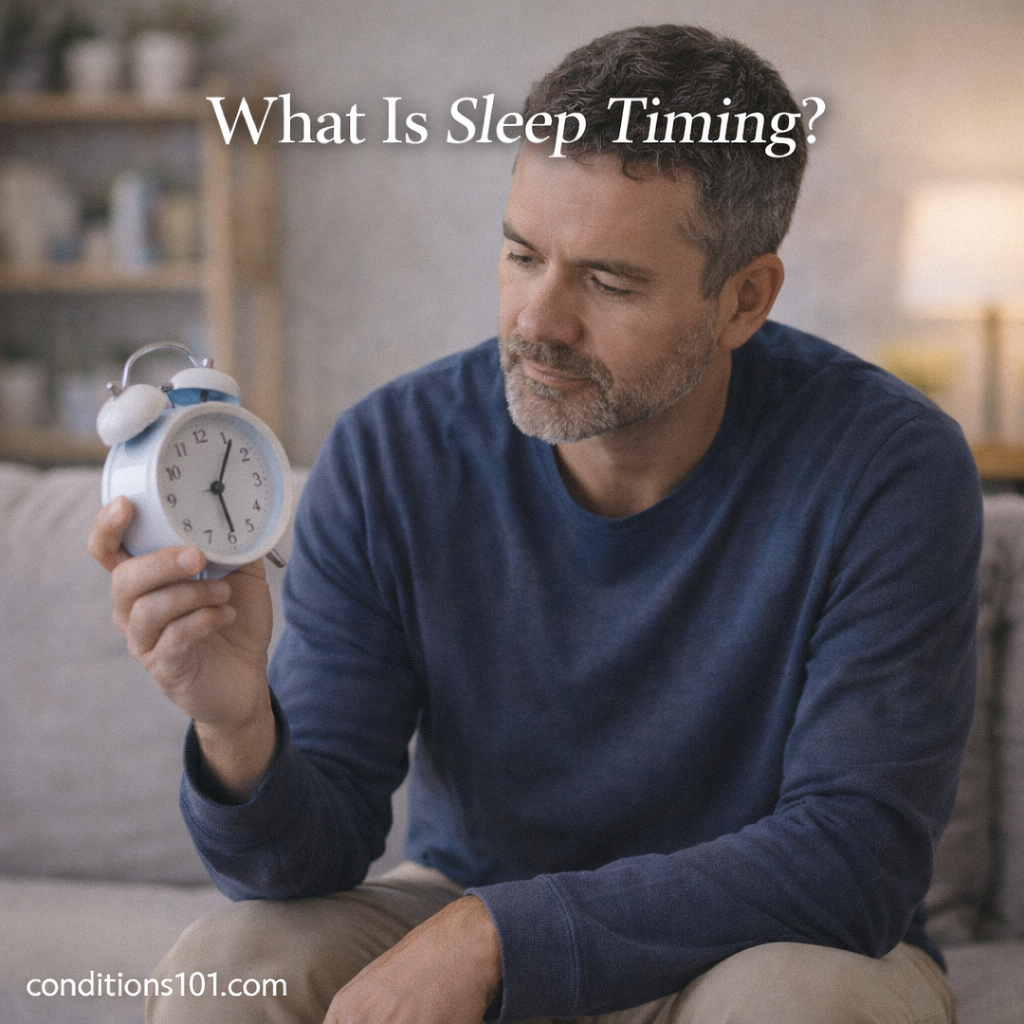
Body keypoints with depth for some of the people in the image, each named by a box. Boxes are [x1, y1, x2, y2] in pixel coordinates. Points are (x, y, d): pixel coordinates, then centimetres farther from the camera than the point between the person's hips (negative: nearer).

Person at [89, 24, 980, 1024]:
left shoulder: (887, 470, -21)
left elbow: (857, 851, -25)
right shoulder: (389, 455, -14)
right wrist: (239, 735, -37)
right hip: (464, 913, 2)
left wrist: (493, 936, -31)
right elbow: (318, 849, -13)